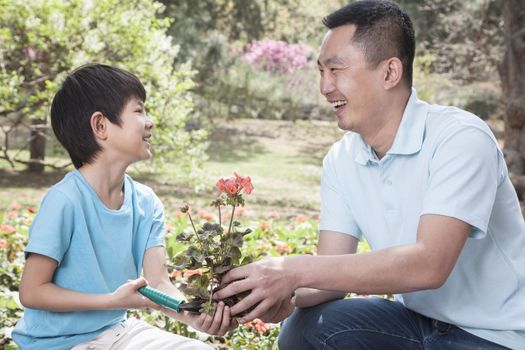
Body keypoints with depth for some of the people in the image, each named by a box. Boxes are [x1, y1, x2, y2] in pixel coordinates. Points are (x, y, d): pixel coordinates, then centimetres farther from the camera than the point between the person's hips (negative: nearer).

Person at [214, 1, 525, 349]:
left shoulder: (460, 138, -22)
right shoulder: (341, 161, -2)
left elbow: (429, 264, -32)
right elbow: (332, 273, -5)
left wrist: (295, 270, -34)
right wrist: (283, 299, -27)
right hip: (419, 320, 6)